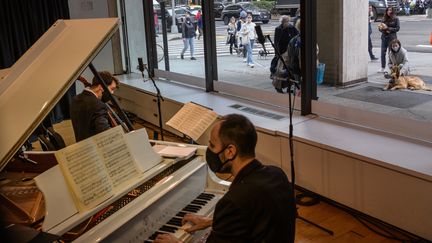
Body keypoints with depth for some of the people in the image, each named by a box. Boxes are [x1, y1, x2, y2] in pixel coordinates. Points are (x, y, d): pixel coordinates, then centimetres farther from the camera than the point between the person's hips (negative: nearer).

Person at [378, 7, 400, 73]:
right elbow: (380, 28, 15)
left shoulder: (395, 19, 0)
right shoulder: (384, 19, 11)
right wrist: (381, 28, -9)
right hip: (384, 37, 4)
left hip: (392, 37, -4)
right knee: (383, 53, 2)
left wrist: (388, 28, -14)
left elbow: (397, 28, -5)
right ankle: (382, 67, 11)